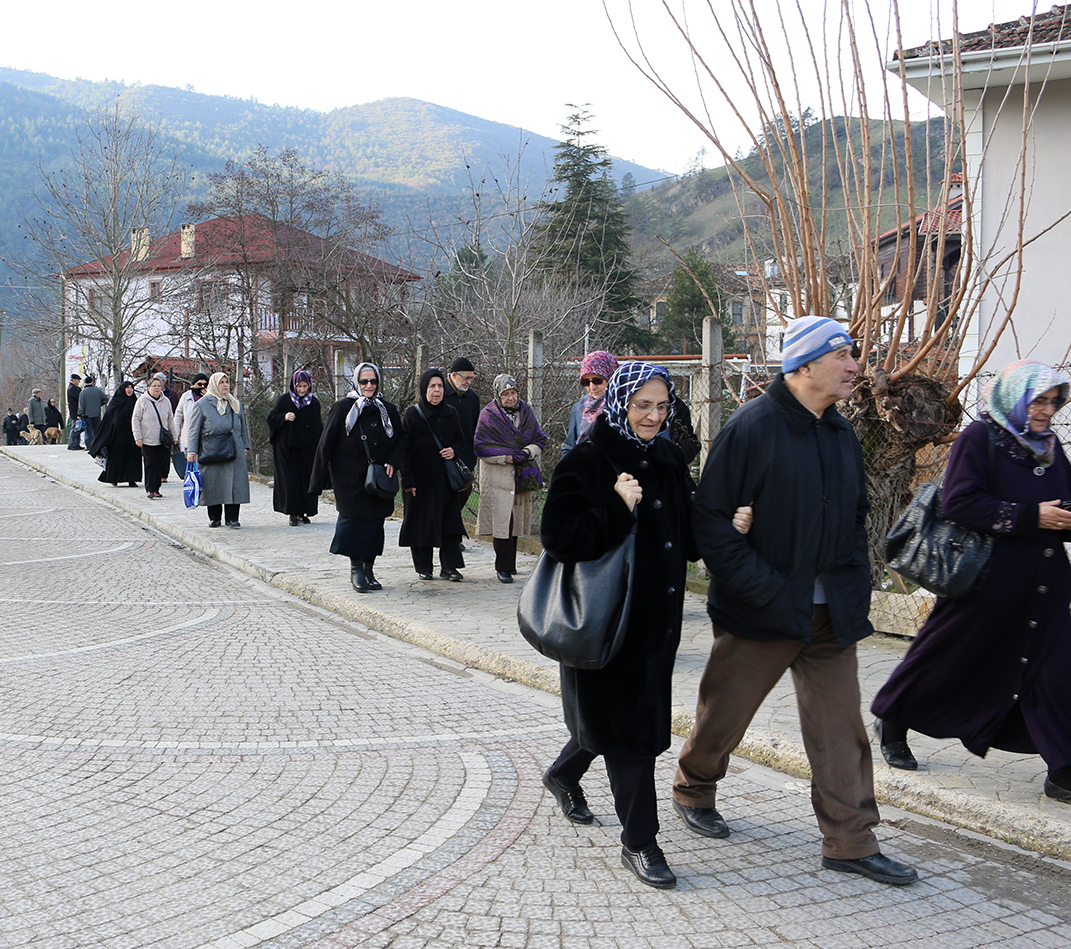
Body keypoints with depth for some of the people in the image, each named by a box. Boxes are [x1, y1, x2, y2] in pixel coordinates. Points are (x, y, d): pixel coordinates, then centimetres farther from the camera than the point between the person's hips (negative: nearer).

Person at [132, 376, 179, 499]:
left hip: (163, 441, 4)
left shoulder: (166, 401, 10)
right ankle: (150, 489, 0)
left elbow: (170, 420, 18)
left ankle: (155, 488, 9)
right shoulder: (142, 400, -2)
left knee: (162, 464, -1)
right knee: (150, 465, -6)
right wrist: (138, 437, -7)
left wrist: (174, 436, 16)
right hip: (147, 441, -3)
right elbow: (135, 420, -1)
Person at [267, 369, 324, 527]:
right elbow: (271, 419, -1)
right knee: (291, 480, -6)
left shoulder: (314, 402, 6)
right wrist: (284, 417, -20)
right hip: (288, 448, -3)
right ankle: (293, 514, -3)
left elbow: (319, 427, 9)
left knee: (307, 478, 2)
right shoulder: (283, 400, -1)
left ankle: (303, 512, 10)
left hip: (308, 449, 3)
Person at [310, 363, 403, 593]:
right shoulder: (343, 408, -1)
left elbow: (399, 442, 13)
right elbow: (326, 444, -2)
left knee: (375, 522, 3)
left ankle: (368, 570, 12)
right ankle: (356, 568, 3)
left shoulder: (388, 410, 9)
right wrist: (319, 479, -6)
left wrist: (392, 463, -7)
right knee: (353, 520, -9)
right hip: (350, 478, -3)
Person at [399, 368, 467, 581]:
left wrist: (454, 451, -5)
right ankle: (423, 568, 15)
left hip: (446, 479, 4)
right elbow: (404, 449, -6)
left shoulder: (450, 414, 10)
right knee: (421, 523, 3)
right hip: (420, 479, -3)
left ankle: (449, 567, 3)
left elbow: (461, 439, 20)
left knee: (449, 521, -2)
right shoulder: (413, 414, -4)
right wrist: (407, 480, -13)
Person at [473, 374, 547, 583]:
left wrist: (528, 451, -7)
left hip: (521, 477, 5)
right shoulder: (489, 415, -3)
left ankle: (508, 564, 19)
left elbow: (540, 440, 14)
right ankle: (504, 567, -4)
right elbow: (480, 446, -6)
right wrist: (506, 457, -14)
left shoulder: (526, 412, 11)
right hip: (497, 477, -5)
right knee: (501, 520, -10)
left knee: (516, 520, 8)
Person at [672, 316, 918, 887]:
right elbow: (710, 519, -15)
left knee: (841, 726, 5)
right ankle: (692, 791, 36)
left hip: (830, 615, 6)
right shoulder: (752, 427, -13)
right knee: (724, 714, 10)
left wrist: (854, 588, 7)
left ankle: (851, 842, 14)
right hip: (761, 614, -6)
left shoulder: (841, 435, 9)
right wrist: (764, 588, -19)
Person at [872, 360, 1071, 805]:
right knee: (946, 657, 8)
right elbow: (959, 501, -20)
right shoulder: (978, 439, -9)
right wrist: (1030, 517, -22)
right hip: (985, 580, -6)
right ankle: (892, 722, 30)